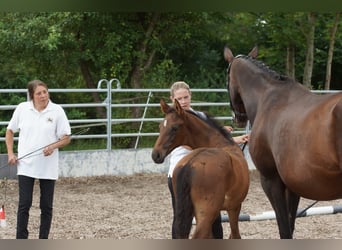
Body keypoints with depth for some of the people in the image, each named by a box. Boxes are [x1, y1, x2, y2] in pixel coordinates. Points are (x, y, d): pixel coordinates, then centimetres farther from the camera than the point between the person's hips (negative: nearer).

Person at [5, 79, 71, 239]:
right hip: (25, 166, 0)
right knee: (24, 204, -4)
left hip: (48, 167, 0)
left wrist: (53, 146, -19)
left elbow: (66, 138, -1)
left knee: (46, 206, 7)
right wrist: (10, 153, 3)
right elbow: (10, 131, 13)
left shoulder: (57, 111, -4)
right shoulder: (22, 108, 0)